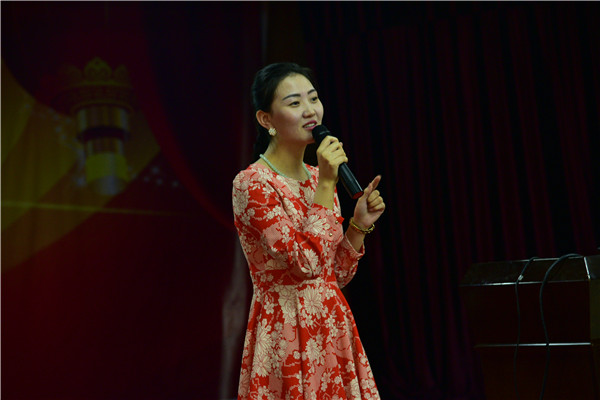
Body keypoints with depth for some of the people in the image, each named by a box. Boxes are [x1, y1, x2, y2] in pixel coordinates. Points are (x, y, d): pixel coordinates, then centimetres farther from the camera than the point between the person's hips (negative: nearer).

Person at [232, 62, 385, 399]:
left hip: (332, 332, 7)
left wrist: (360, 225, -1)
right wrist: (326, 185, -19)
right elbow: (307, 262, -23)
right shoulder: (252, 183, -13)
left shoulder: (318, 178, 10)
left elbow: (338, 275, 14)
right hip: (286, 336, -7)